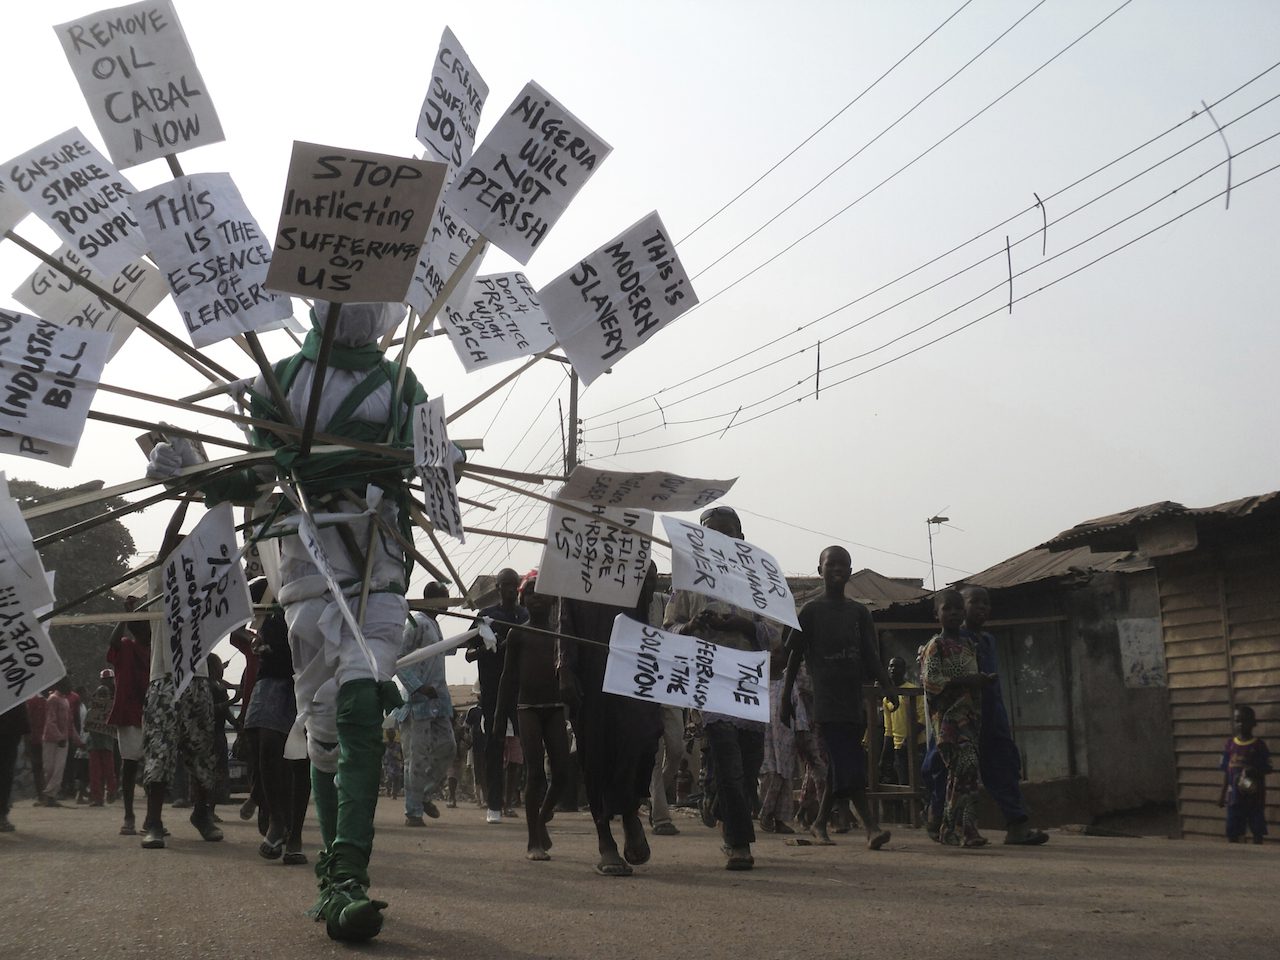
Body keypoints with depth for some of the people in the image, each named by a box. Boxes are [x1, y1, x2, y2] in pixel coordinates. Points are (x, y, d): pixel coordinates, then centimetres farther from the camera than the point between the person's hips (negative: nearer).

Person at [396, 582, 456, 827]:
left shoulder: (434, 625, 19)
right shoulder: (416, 623, -9)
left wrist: (447, 704, 21)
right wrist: (418, 687, -22)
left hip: (437, 701, 9)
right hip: (418, 702, -9)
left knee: (446, 747, 7)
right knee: (418, 758, -5)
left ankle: (425, 795, 23)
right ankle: (413, 812, 1)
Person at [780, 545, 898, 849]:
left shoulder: (859, 612, 14)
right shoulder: (811, 611, 2)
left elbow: (871, 657, 10)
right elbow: (795, 657, 5)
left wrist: (888, 686, -6)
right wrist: (785, 698, 3)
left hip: (853, 700, 5)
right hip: (826, 701, -5)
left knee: (839, 767, 9)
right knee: (849, 767, -15)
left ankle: (819, 823, 22)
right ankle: (871, 827, -20)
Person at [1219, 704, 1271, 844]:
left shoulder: (1259, 745, -3)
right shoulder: (1230, 745, 5)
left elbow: (1266, 770, -4)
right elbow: (1226, 771, 9)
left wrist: (1254, 771, -25)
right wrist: (1223, 793, 8)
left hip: (1254, 796, -3)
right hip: (1235, 795, 3)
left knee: (1257, 831, 3)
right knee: (1232, 831, 4)